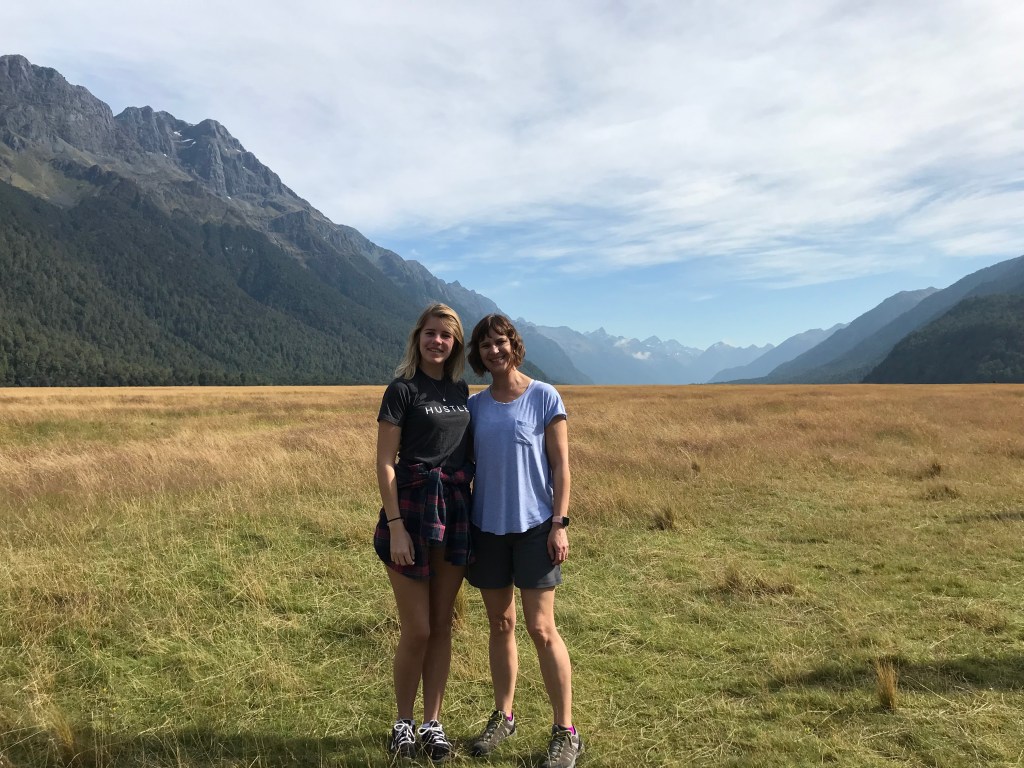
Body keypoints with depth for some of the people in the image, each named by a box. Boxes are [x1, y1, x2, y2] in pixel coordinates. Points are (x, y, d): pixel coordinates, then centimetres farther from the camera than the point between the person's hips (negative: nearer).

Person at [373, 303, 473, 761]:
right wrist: (395, 527, -15)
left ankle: (432, 723, 25)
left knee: (442, 626, 11)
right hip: (412, 509, -5)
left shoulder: (460, 390, 11)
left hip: (455, 513, 5)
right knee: (416, 630, 3)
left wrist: (473, 515, 10)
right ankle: (403, 723, 24)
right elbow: (385, 463, -10)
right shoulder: (402, 389, -6)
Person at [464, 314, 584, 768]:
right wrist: (461, 525, 7)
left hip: (534, 526, -4)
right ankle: (503, 717, 29)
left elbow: (560, 464, -5)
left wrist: (560, 524, -11)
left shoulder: (543, 397, -4)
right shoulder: (475, 406, 6)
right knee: (500, 625, 13)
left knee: (541, 628, -2)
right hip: (487, 527, 4)